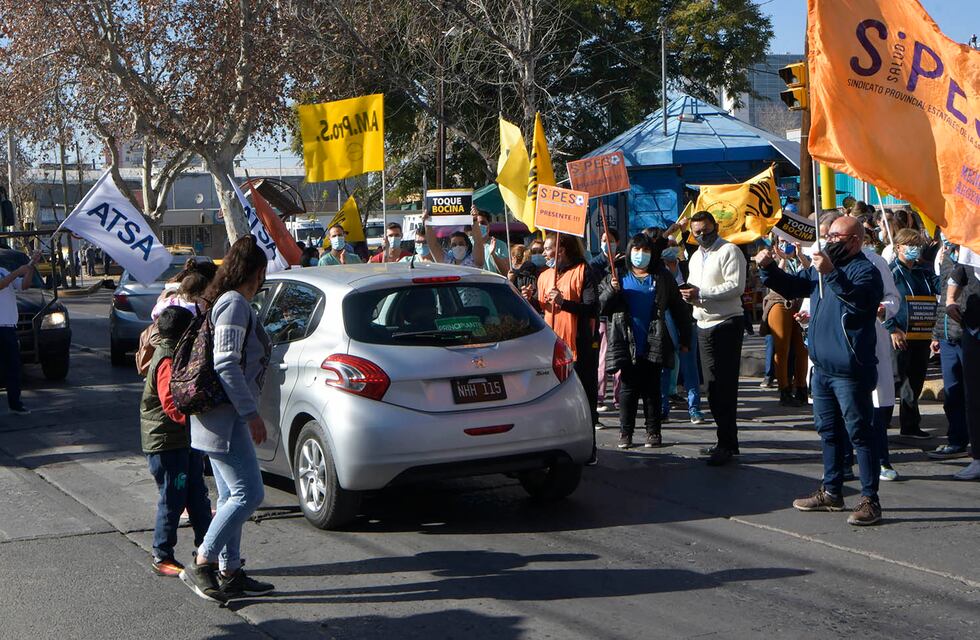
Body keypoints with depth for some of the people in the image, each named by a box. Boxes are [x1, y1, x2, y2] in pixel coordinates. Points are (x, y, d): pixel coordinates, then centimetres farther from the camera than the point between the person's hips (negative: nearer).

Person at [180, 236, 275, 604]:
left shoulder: (230, 303, 17)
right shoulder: (235, 304, -13)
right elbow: (226, 364, -21)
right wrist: (251, 413, -20)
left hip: (223, 416, 10)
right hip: (227, 414, -10)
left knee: (232, 497, 13)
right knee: (249, 493, -10)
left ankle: (230, 573, 17)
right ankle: (201, 567, -6)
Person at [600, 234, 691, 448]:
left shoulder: (663, 278, 10)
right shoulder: (618, 276, 10)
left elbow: (678, 309, 12)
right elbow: (600, 306, 5)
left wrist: (685, 339, 9)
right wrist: (612, 290, -14)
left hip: (654, 345, 0)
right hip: (627, 345, 0)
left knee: (652, 390, 3)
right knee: (628, 388, 1)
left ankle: (653, 432, 8)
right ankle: (625, 433, 6)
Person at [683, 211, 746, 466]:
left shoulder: (729, 251, -8)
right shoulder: (696, 257, 19)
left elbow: (736, 286, -18)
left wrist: (701, 293, -19)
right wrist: (688, 294, 2)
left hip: (726, 324, -8)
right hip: (704, 326, 8)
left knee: (724, 386, -7)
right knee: (713, 386, 9)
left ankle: (726, 444, -3)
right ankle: (727, 441, 18)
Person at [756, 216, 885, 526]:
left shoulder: (865, 270, -12)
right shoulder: (821, 267, 14)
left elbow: (858, 299, -30)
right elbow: (791, 286, 21)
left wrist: (831, 274, -39)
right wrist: (769, 268, 4)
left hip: (850, 372, -9)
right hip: (822, 369, 9)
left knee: (859, 433, -5)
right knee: (829, 431, 18)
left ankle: (870, 500, 0)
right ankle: (832, 492, 29)